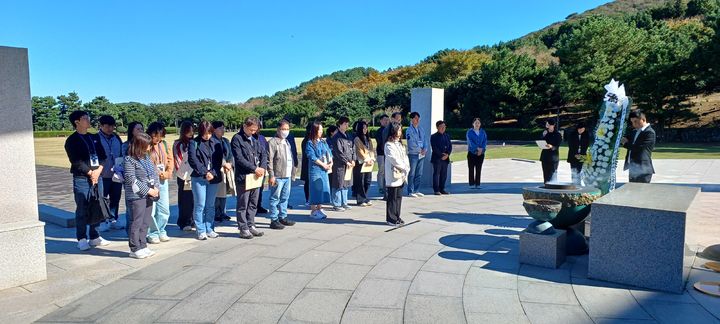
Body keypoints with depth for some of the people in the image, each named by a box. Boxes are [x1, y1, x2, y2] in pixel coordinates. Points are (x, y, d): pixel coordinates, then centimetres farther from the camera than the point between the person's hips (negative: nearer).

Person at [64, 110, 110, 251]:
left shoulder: (95, 138, 15)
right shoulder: (72, 140, -3)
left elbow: (102, 156, 10)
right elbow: (76, 161, -11)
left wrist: (98, 171, -5)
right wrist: (90, 173, -11)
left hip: (97, 176, 5)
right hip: (81, 178, -5)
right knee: (82, 209, -2)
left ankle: (94, 237, 19)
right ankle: (82, 239, 6)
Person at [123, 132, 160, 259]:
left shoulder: (147, 156, 10)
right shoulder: (130, 159, -11)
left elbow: (154, 172, 14)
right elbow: (132, 179, -16)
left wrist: (155, 188, -1)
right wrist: (148, 190, -16)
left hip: (149, 195, 7)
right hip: (137, 196, -7)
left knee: (146, 222, 12)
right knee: (137, 222, -1)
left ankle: (142, 246, 21)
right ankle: (135, 249, 8)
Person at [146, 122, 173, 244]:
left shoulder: (164, 144, 9)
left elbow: (170, 159, 10)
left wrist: (167, 172, -6)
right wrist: (155, 172, -16)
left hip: (163, 180, 6)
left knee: (164, 209, 11)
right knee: (151, 210, -2)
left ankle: (161, 231, 26)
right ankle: (152, 234, 12)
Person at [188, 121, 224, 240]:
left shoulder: (216, 143, 7)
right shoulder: (194, 143, -2)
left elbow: (219, 160, 4)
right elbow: (193, 161, -7)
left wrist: (213, 173, -9)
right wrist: (205, 172, -12)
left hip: (213, 178, 3)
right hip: (199, 178, -3)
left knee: (211, 205, 10)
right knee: (200, 205, -1)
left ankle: (209, 229, 18)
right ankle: (201, 231, 8)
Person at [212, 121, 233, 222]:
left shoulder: (226, 141, 17)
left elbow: (230, 154, 15)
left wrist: (229, 163, -2)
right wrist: (224, 164, -11)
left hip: (226, 169, 7)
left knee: (224, 192, 10)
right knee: (217, 192, -5)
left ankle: (222, 212, 19)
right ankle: (217, 214, 3)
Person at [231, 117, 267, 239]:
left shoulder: (255, 139, 12)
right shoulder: (237, 139, -9)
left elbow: (264, 153, 11)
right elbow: (239, 158, -17)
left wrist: (262, 167, -7)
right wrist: (255, 168, -17)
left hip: (256, 176, 7)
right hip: (243, 177, -7)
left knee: (253, 204, 13)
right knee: (243, 205, 3)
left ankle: (251, 225, 24)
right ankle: (243, 229, 11)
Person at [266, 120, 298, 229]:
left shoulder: (287, 142, 18)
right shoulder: (272, 142, -8)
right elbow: (269, 160, -13)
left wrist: (292, 173, 17)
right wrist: (271, 175, -17)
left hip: (287, 175, 8)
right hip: (278, 176, -8)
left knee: (285, 198, 14)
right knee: (275, 198, -2)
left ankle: (283, 217, 24)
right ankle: (274, 220, 3)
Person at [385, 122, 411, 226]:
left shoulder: (400, 144, 17)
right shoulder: (389, 145, -10)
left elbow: (405, 157, 13)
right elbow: (394, 159, -17)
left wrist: (407, 168, -2)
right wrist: (404, 168, -10)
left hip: (401, 175, 8)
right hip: (393, 175, -8)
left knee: (399, 197, 11)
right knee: (392, 197, -2)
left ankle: (397, 217, 20)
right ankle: (391, 219, 5)